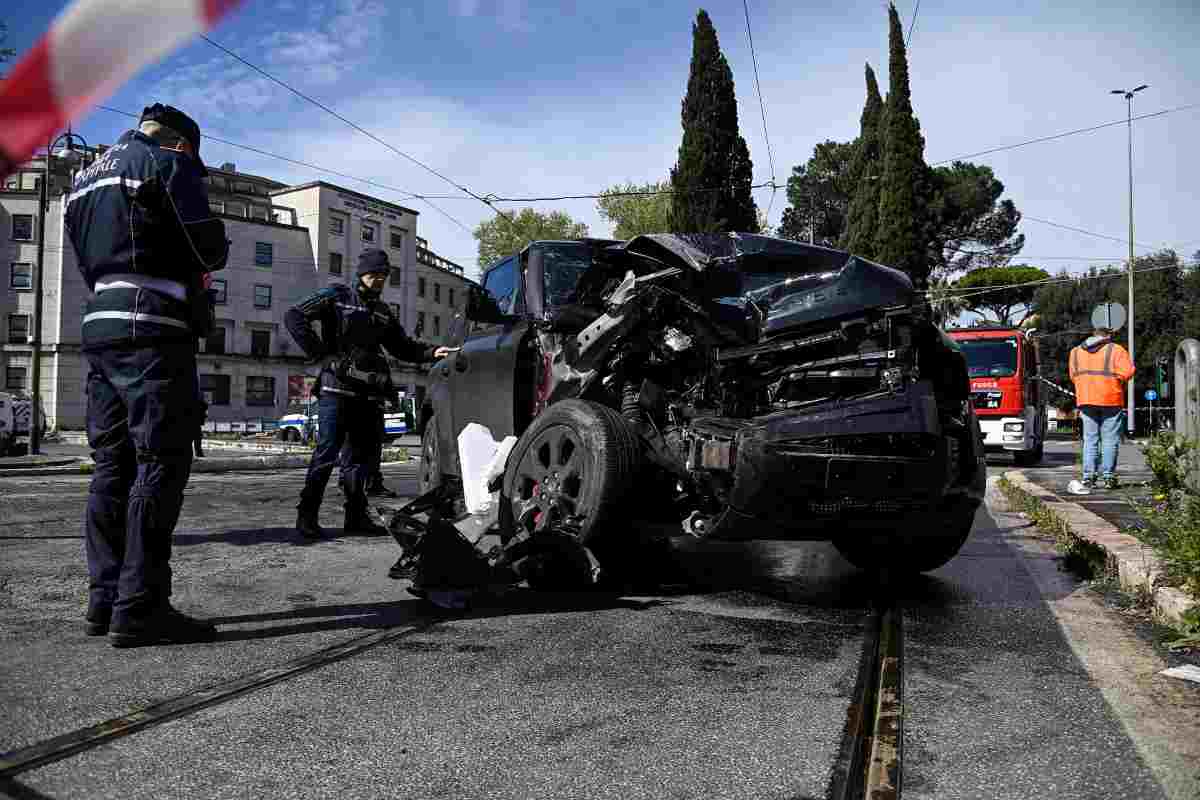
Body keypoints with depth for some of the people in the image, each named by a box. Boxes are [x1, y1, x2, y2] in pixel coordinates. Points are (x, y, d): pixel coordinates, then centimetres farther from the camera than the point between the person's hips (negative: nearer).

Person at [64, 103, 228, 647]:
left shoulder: (87, 176, 25)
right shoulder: (168, 163, 0)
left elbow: (90, 261, 22)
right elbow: (209, 248, -9)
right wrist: (201, 260, 13)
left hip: (99, 328, 8)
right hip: (153, 333, -8)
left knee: (113, 466, 9)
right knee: (160, 465, -9)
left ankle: (105, 598, 11)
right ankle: (139, 608, -11)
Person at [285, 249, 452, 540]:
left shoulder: (382, 312, 20)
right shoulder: (337, 297, 2)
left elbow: (402, 346, 24)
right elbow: (294, 317, -5)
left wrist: (432, 352, 7)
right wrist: (321, 354, -11)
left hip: (368, 393, 6)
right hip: (337, 388, -6)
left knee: (361, 455, 8)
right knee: (326, 453, -8)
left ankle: (356, 516, 15)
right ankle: (306, 516, -1)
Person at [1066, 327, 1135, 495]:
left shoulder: (1076, 351, 14)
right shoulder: (1115, 350, 1)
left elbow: (1073, 376, 11)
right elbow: (1127, 371, -10)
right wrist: (1117, 382, 7)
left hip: (1085, 400, 3)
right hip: (1110, 399, -3)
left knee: (1090, 439, 7)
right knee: (1110, 440, 3)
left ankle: (1089, 476, 3)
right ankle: (1108, 477, 3)